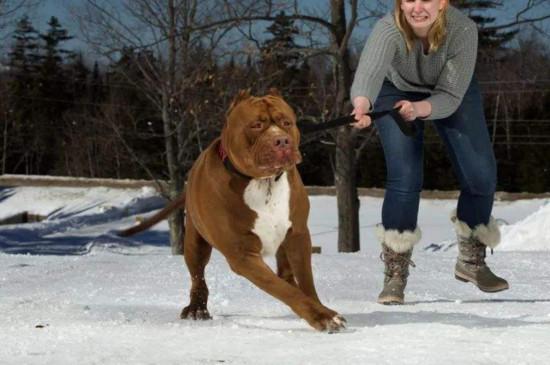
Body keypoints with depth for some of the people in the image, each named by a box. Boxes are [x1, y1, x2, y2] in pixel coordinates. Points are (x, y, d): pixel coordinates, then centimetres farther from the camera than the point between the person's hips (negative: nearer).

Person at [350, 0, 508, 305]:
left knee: (481, 175, -6)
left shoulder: (463, 30, -35)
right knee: (404, 177, -19)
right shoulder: (388, 30, -38)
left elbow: (450, 97, -31)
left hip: (450, 93, 2)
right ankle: (395, 274, -7)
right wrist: (361, 106, -79)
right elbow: (369, 71, -57)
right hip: (397, 91, -2)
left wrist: (418, 109, -51)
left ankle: (471, 261, 18)